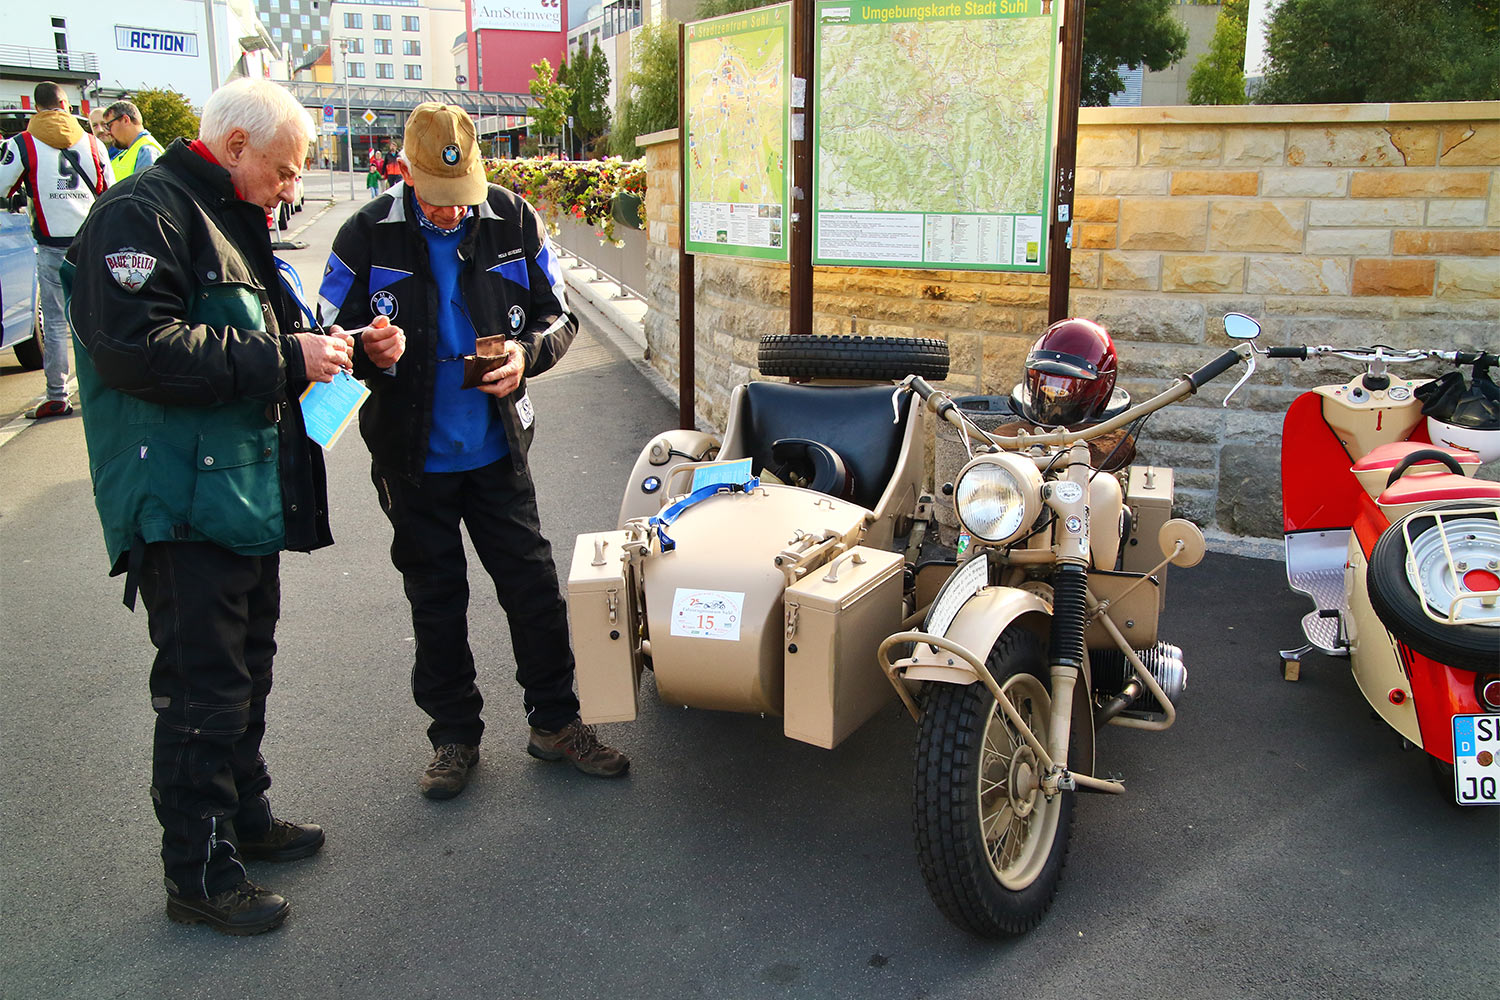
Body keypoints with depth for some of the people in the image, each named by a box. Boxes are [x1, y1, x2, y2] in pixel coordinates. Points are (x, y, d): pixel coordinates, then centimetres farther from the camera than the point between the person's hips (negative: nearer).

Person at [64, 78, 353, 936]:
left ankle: (244, 817, 37)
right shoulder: (143, 215, -13)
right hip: (182, 503, -10)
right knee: (204, 689, -2)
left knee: (246, 669, 20)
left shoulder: (233, 221, 18)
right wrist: (284, 359, -22)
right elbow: (139, 348, -25)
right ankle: (199, 874, 12)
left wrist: (311, 343, 8)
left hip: (247, 493, 10)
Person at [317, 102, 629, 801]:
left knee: (533, 585, 6)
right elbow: (331, 336, -3)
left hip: (497, 448, 1)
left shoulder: (514, 222, -5)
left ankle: (554, 722, 25)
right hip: (412, 456, -1)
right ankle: (455, 735, 29)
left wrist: (527, 352, -18)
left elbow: (559, 316, 3)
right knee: (436, 600, 12)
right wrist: (369, 350, -26)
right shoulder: (367, 236, -9)